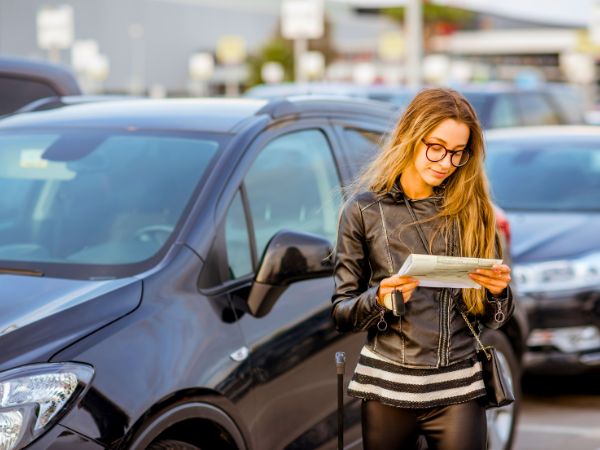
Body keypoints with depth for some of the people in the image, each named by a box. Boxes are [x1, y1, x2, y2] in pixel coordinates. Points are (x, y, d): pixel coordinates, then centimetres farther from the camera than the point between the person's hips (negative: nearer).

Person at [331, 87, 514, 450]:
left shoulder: (472, 209, 5)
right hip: (387, 390, -1)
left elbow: (493, 319, 9)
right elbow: (341, 313, 1)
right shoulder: (364, 208, 0)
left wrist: (497, 291, -12)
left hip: (458, 390, 1)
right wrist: (380, 299, -18)